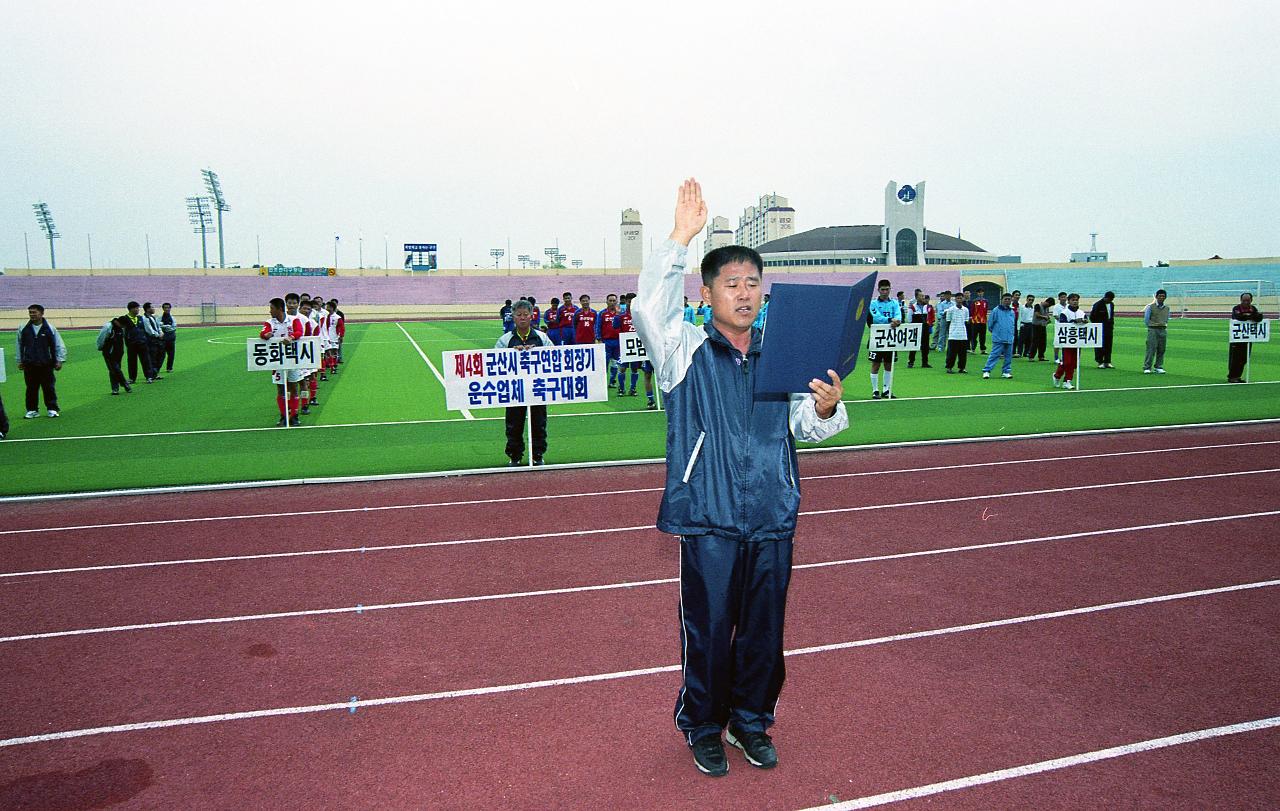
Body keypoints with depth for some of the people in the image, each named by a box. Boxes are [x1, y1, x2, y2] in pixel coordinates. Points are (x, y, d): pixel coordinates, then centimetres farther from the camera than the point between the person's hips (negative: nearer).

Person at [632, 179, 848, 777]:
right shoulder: (686, 350, -2)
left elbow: (804, 426, 9)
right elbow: (649, 311, -21)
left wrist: (826, 408, -14)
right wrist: (680, 239, -23)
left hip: (772, 518, 4)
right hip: (709, 518, -3)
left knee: (764, 629, 14)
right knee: (707, 629, 6)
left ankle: (751, 720, 36)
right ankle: (704, 727, 29)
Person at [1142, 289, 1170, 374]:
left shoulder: (1167, 308, 11)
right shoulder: (1150, 307, -2)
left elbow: (1167, 319, 20)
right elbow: (1146, 319, 1)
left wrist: (1164, 327, 12)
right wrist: (1150, 328, 5)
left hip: (1163, 330, 5)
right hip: (1153, 330, -5)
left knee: (1161, 350, 5)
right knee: (1151, 349, -10)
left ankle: (1158, 367, 13)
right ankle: (1147, 368, -8)